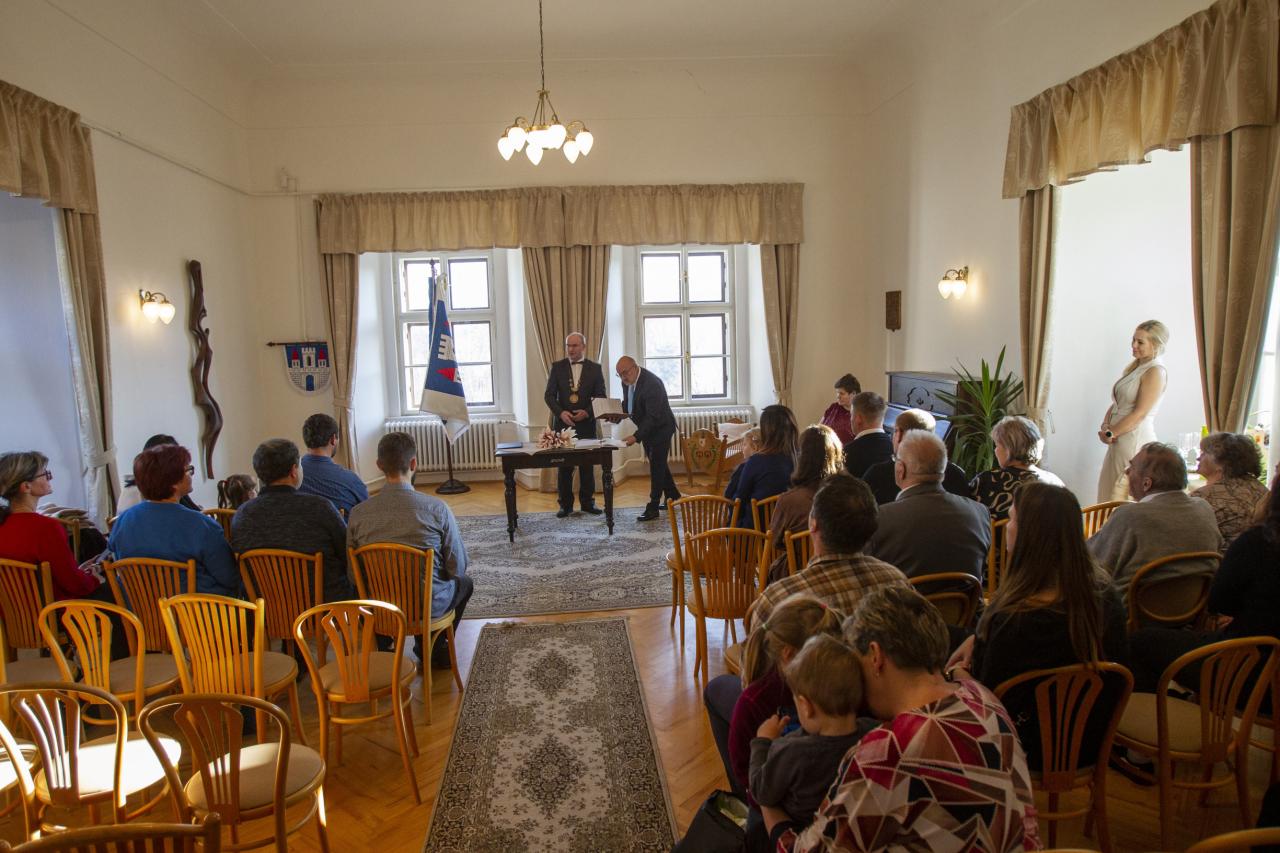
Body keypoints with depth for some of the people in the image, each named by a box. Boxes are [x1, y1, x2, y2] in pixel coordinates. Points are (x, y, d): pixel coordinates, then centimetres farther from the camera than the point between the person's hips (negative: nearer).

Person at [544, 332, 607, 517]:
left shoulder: (594, 368, 4)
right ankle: (565, 504, 11)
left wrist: (587, 412, -14)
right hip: (563, 423, 0)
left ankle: (587, 502, 17)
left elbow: (601, 396, 2)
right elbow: (549, 395, 0)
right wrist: (561, 412, -16)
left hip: (586, 423, 0)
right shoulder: (557, 367, 4)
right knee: (563, 465, 3)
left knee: (587, 464, 5)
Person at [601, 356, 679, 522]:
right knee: (657, 464, 18)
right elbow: (627, 403, 11)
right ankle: (673, 496, 34)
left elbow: (653, 417, -32)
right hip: (646, 428, 9)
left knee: (656, 466, -6)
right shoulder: (627, 381, -5)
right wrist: (618, 416, -9)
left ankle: (652, 508, -1)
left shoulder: (652, 384, -31)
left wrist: (636, 436, -38)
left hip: (661, 428, -9)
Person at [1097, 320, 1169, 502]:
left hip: (1136, 441, -9)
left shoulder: (1156, 371, -11)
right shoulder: (1135, 367, 16)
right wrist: (1105, 426, -1)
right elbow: (1116, 403, 15)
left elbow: (1140, 413, -16)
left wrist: (1111, 433, -12)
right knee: (1109, 493, 10)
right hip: (1119, 442, 9)